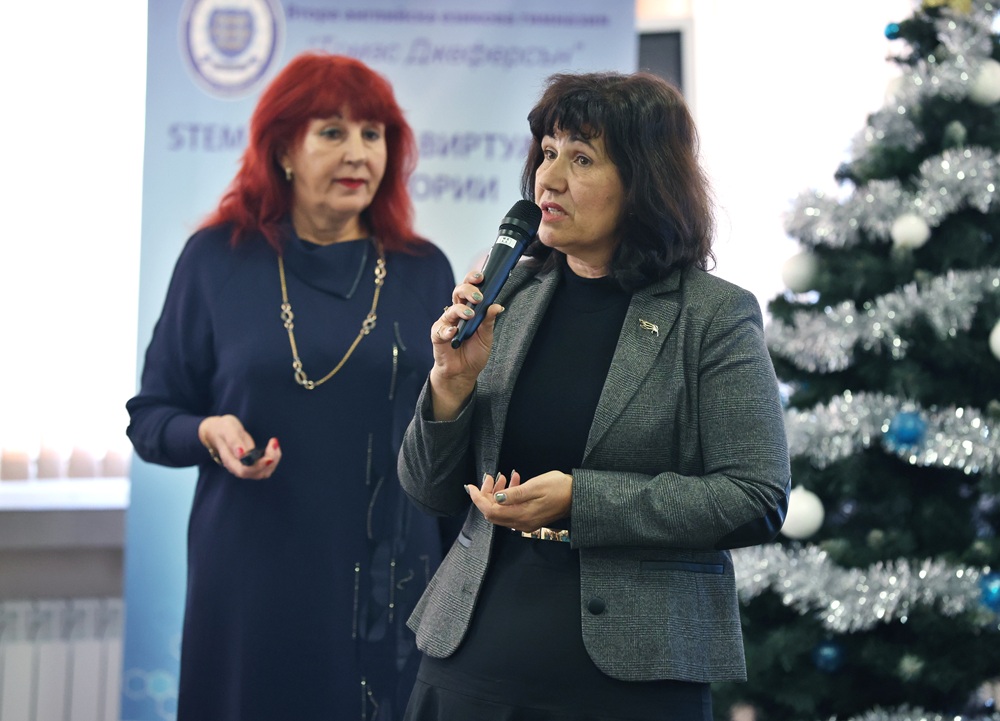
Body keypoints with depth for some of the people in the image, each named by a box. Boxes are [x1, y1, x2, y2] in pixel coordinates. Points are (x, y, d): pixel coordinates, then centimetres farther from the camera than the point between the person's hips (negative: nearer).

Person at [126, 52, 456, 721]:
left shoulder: (424, 271, 6)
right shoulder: (217, 259, 2)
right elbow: (150, 415, 7)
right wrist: (208, 433, -16)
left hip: (390, 587, 1)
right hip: (251, 587, -1)